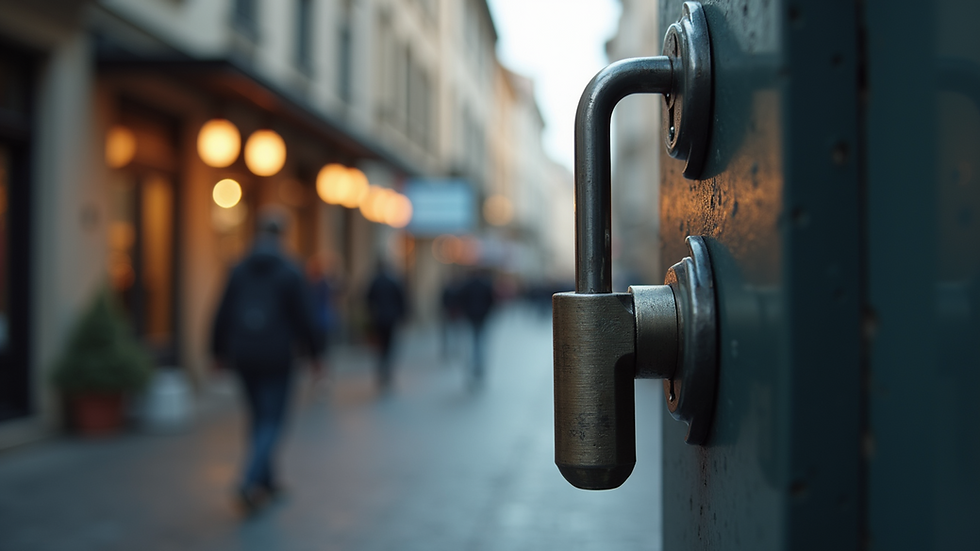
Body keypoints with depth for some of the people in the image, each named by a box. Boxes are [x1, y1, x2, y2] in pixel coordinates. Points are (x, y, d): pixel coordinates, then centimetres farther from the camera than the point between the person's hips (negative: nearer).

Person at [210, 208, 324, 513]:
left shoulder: (239, 271, 4)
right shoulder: (290, 273, -9)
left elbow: (223, 315, 6)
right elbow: (304, 318, -8)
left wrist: (220, 351, 17)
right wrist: (314, 352, 3)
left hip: (244, 359, 5)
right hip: (276, 359, -5)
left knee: (259, 418, 17)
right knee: (272, 422, 0)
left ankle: (266, 480, 26)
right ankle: (249, 482, -17)